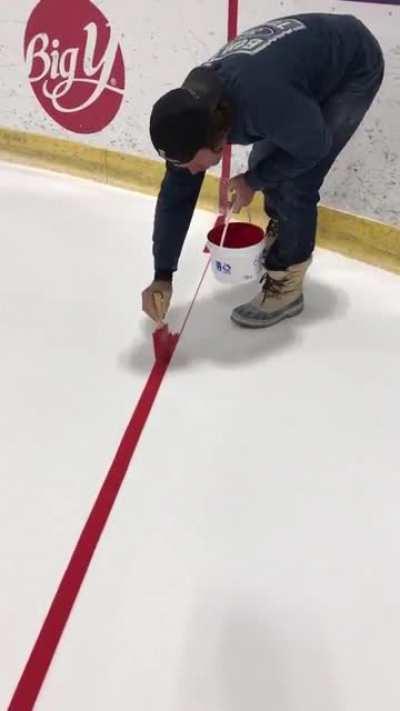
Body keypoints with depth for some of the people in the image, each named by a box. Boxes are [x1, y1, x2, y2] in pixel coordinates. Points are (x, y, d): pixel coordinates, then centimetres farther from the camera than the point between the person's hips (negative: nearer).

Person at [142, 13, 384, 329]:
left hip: (355, 67, -6)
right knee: (265, 161, 10)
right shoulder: (191, 108, -17)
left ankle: (285, 287, 1)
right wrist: (162, 275, -11)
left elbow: (313, 146, -24)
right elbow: (177, 194, -11)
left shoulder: (260, 100, -42)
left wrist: (252, 181, -14)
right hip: (309, 53, 7)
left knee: (295, 183, -15)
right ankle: (282, 234, 37)